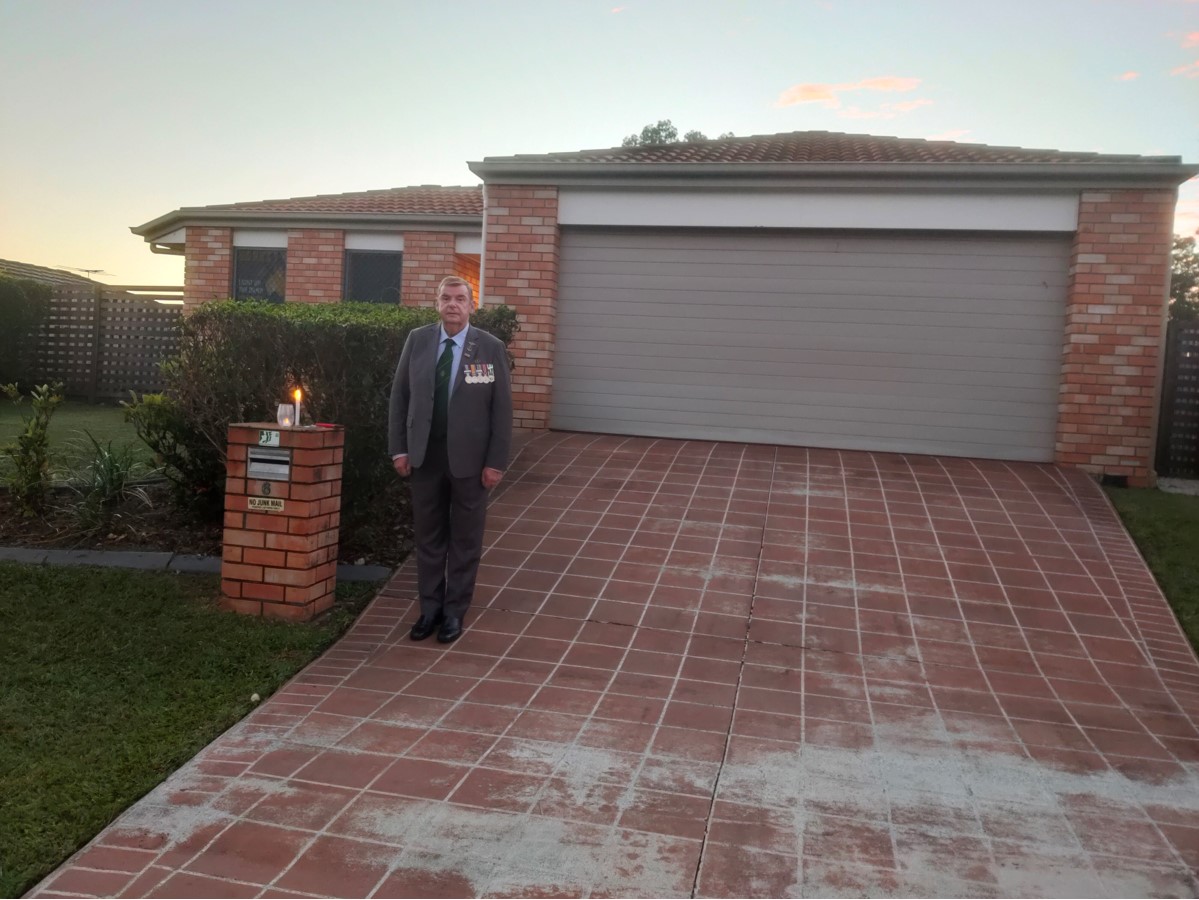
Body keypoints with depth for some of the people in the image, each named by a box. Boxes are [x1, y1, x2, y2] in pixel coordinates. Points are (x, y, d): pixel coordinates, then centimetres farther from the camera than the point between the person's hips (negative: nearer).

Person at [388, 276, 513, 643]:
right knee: (428, 537, 11)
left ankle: (455, 611, 20)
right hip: (424, 456, 2)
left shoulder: (491, 347, -5)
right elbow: (399, 395, 5)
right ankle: (430, 607, 24)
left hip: (469, 459, -2)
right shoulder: (417, 340, 2)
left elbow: (502, 408, -5)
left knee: (465, 540, 8)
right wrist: (399, 448, -1)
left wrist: (496, 461, -9)